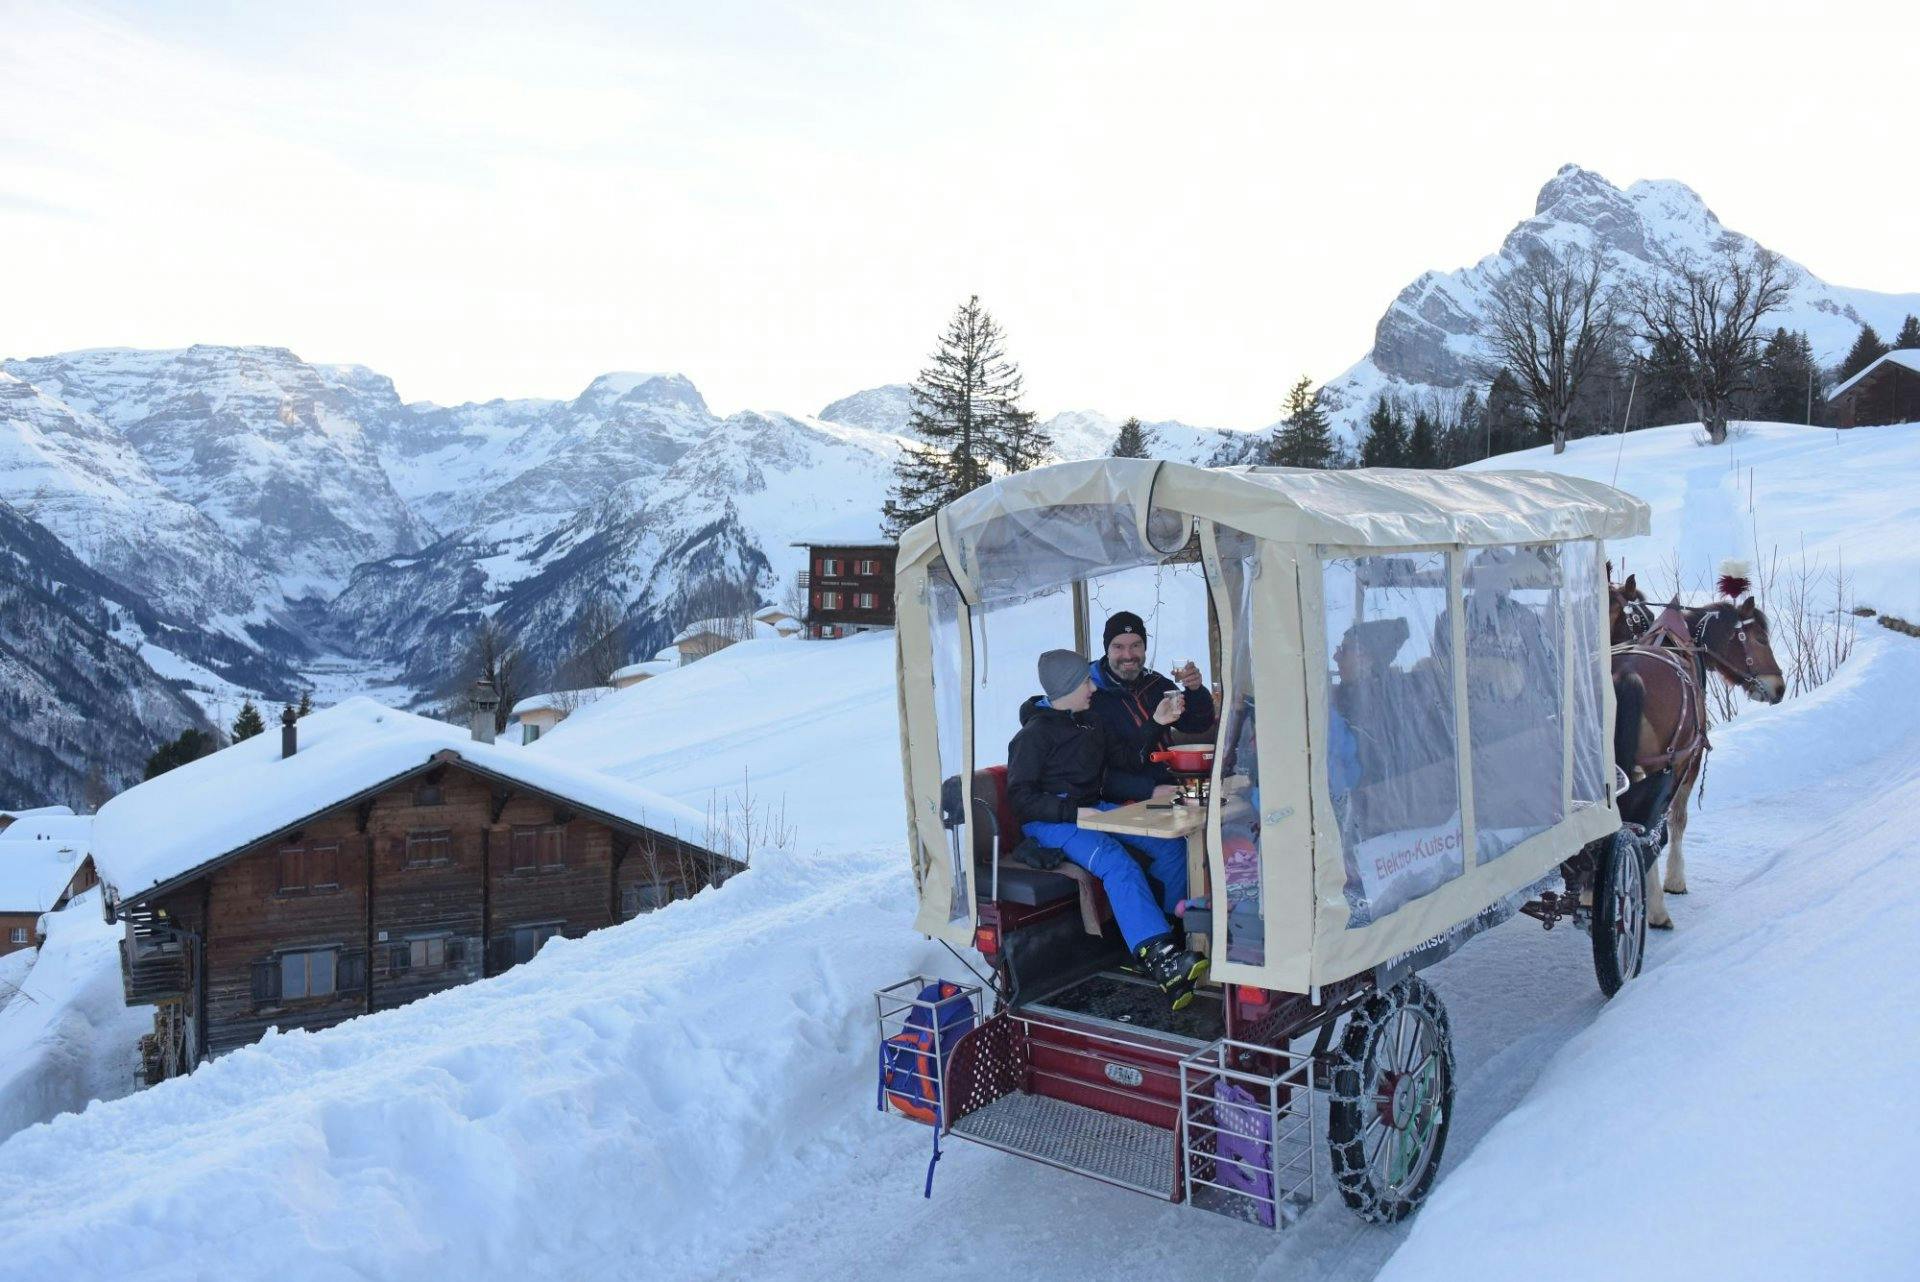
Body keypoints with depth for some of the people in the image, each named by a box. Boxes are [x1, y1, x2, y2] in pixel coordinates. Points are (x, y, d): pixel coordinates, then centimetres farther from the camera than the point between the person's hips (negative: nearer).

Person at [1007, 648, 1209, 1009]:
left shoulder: (1087, 723, 15)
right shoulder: (1035, 734, -9)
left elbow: (1127, 760, 21)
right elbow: (1021, 797, -15)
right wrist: (1074, 813, -23)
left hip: (1094, 810, 8)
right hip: (1052, 821, -8)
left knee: (1172, 845, -5)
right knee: (1119, 864, -34)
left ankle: (1177, 928, 9)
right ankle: (1162, 960, -45)